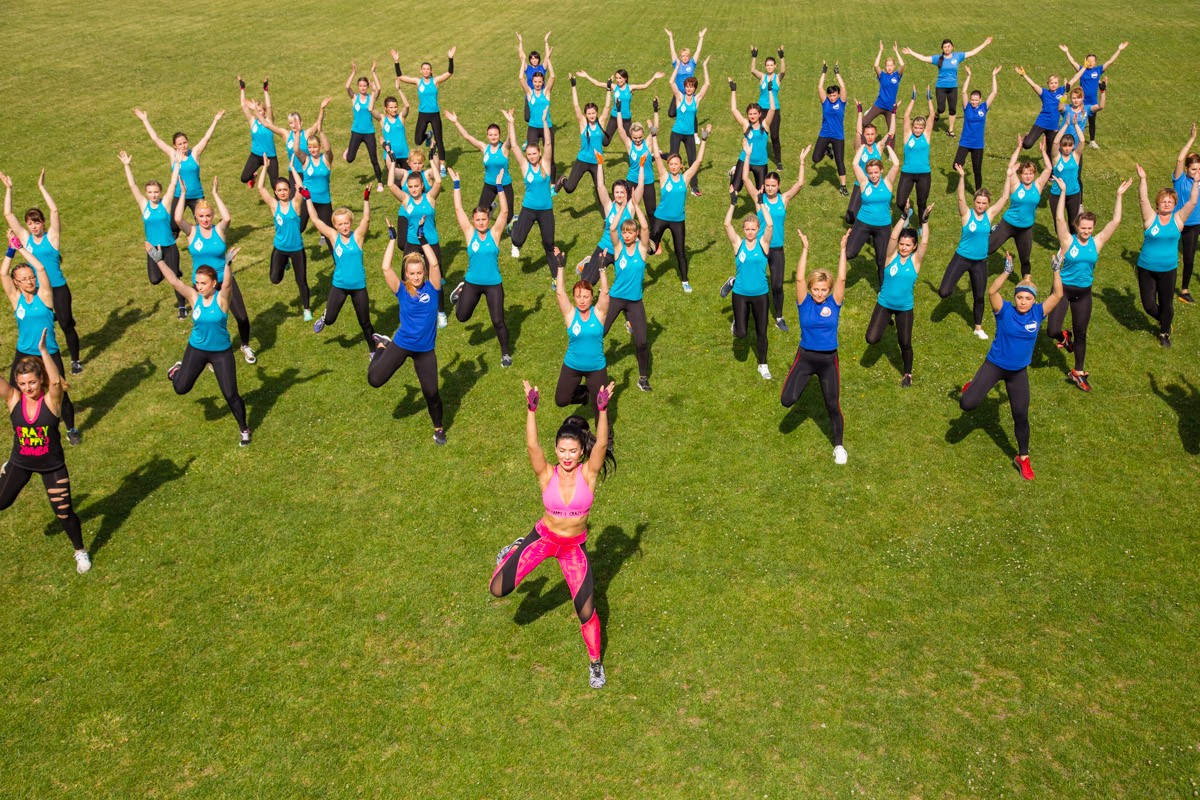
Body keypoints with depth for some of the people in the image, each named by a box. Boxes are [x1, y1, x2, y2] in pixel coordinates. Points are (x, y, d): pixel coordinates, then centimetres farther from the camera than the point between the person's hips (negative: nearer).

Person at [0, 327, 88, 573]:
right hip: (20, 463, 3)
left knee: (64, 514, 6)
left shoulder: (51, 400, -22)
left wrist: (43, 350, -48)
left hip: (52, 466, -3)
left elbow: (56, 381, -42)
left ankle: (80, 551, 30)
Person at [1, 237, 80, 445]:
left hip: (49, 354, -2)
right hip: (23, 354, 2)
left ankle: (71, 430, 24)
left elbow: (41, 268, -19)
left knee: (61, 394, 2)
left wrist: (22, 248, -14)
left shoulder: (43, 295, -8)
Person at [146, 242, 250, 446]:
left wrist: (227, 265, -55)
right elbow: (173, 281, -14)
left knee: (231, 394, -1)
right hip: (196, 349, 3)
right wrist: (159, 260, -21)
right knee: (181, 388, 12)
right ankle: (178, 368, 48)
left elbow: (228, 284, -38)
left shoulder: (222, 298, -18)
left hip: (221, 352, -3)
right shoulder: (194, 297, -10)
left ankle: (244, 430, 19)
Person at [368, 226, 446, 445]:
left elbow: (434, 264, -23)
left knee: (431, 392, 2)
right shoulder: (401, 290, -8)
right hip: (401, 344, 0)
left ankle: (438, 428, 27)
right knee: (375, 380, -4)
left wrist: (423, 239, -20)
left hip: (426, 349, 0)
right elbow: (386, 268, -21)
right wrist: (392, 239, -17)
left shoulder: (432, 287, -8)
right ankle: (381, 347, 28)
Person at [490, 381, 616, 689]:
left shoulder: (588, 473, -17)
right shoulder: (547, 475, -18)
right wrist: (532, 411, -45)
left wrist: (602, 411, -45)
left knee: (586, 610, 2)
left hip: (574, 546, 0)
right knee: (498, 590, -9)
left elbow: (600, 444, -33)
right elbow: (532, 446, -33)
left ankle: (595, 663, 28)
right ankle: (513, 550, 25)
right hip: (543, 537, 0)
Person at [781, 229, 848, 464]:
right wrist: (804, 249, -23)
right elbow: (799, 278, -18)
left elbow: (841, 279, -16)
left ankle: (839, 446, 28)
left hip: (829, 360, 0)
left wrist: (843, 250, -19)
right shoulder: (804, 302, -7)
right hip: (805, 357, 0)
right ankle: (802, 383, 24)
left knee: (833, 406, 7)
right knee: (787, 400, -12)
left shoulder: (834, 303, -6)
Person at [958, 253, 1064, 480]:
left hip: (1019, 372, 2)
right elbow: (991, 292, -32)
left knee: (1021, 416, 9)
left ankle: (1023, 458, 27)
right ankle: (972, 386, 25)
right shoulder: (1005, 310, -16)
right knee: (967, 404, -13)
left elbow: (1058, 295, -13)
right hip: (994, 365, -2)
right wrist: (1007, 271, -39)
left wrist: (1056, 271, -18)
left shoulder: (1038, 313, -8)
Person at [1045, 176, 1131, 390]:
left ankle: (1078, 373, 26)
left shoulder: (1096, 242, -2)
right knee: (1052, 331, -13)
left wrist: (1119, 196, -7)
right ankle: (1064, 336, 26)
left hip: (1084, 292, 3)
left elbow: (1115, 221, -3)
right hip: (1063, 289, -3)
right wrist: (1063, 192, -24)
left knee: (1081, 334, 11)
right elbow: (1059, 218, -21)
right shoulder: (1068, 241, -11)